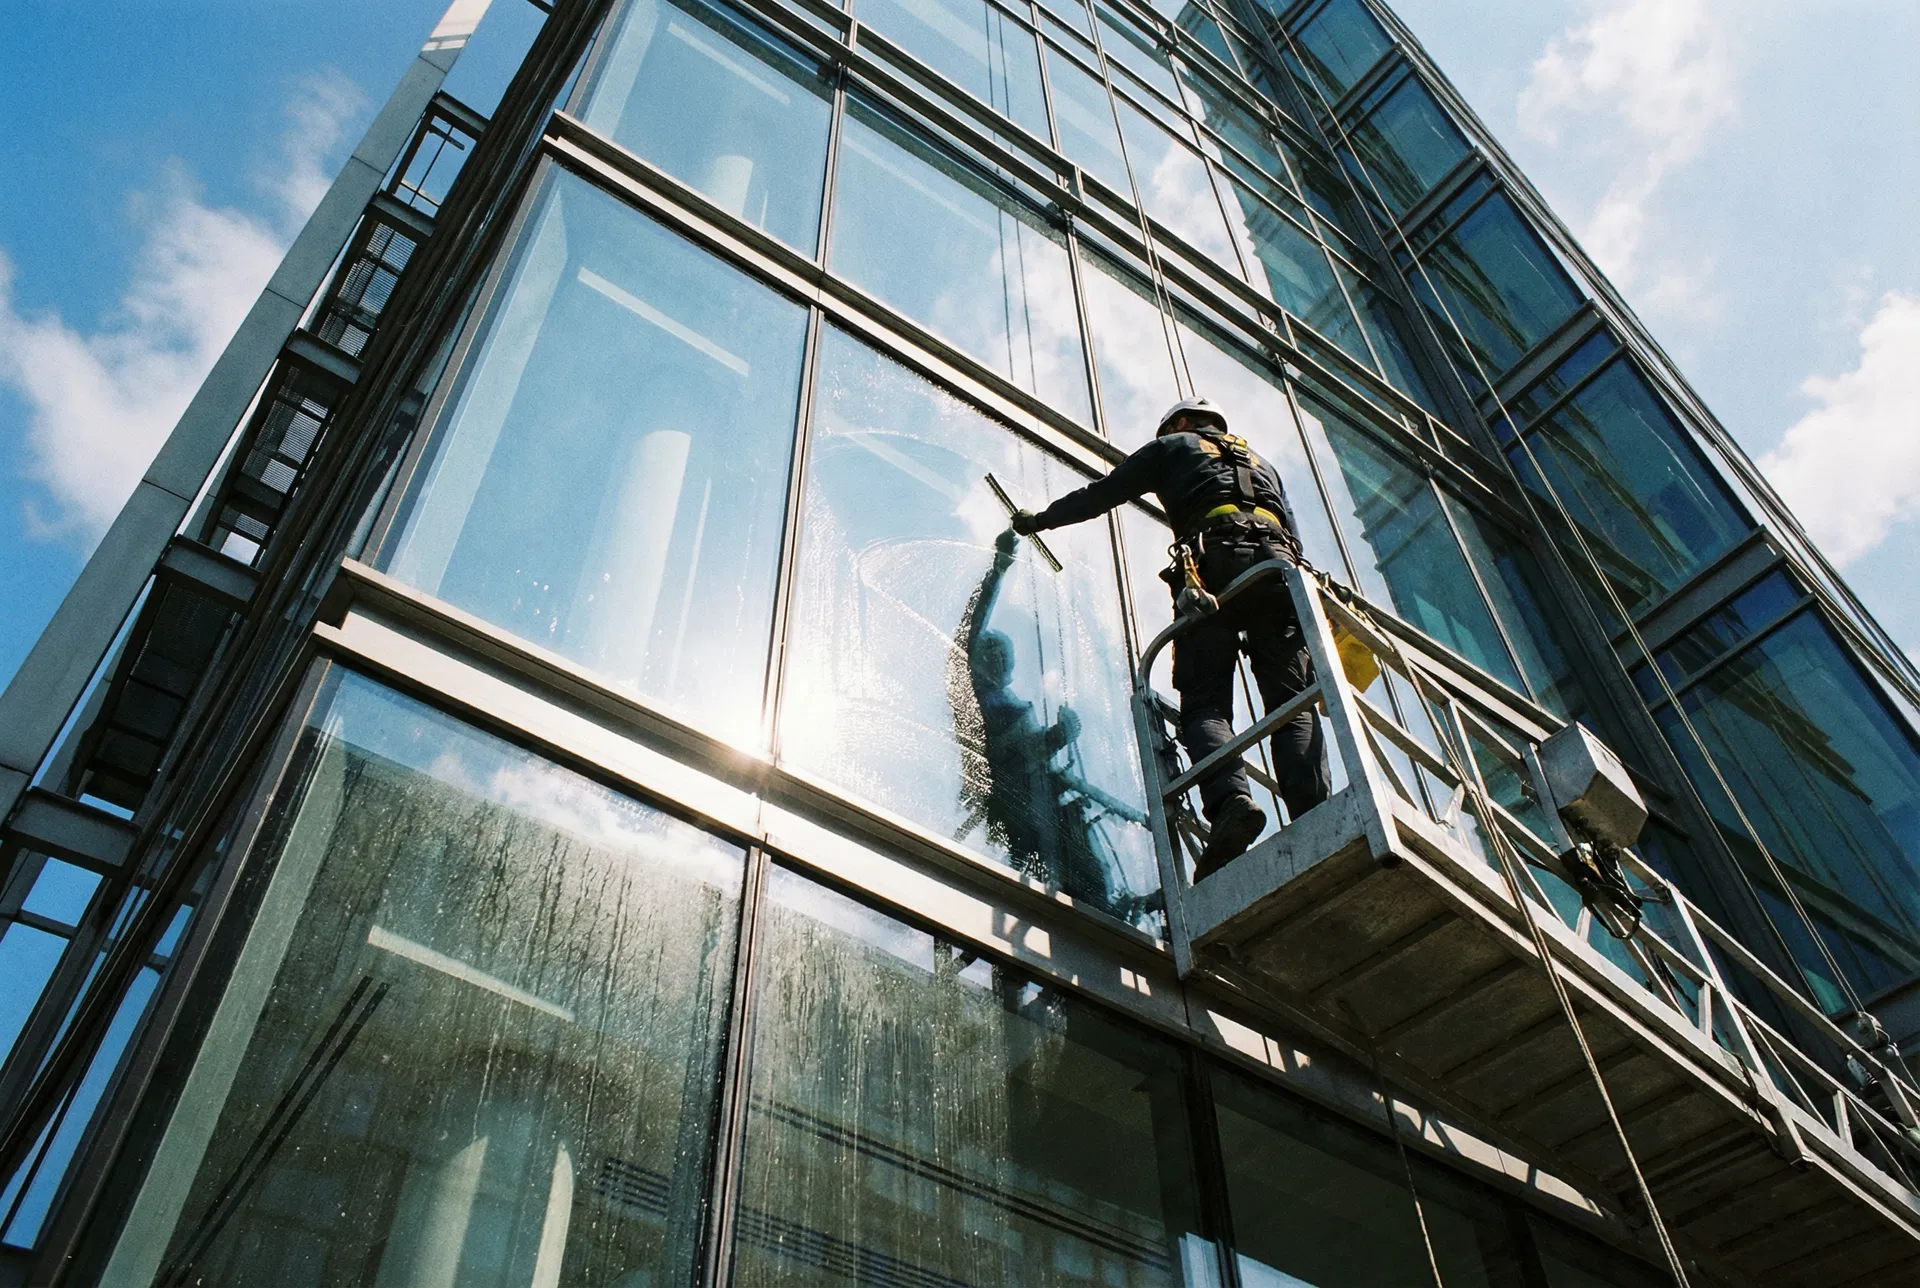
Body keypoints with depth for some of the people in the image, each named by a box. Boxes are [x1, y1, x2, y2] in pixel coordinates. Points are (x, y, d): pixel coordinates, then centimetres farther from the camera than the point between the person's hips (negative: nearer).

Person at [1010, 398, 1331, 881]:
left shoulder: (1176, 446, 29)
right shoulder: (1263, 464, 40)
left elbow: (1102, 493, 30)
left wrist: (1040, 519, 42)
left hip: (1216, 561, -3)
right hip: (1277, 564, 4)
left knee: (1205, 703, -10)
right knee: (1291, 705, -8)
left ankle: (1229, 800, -36)